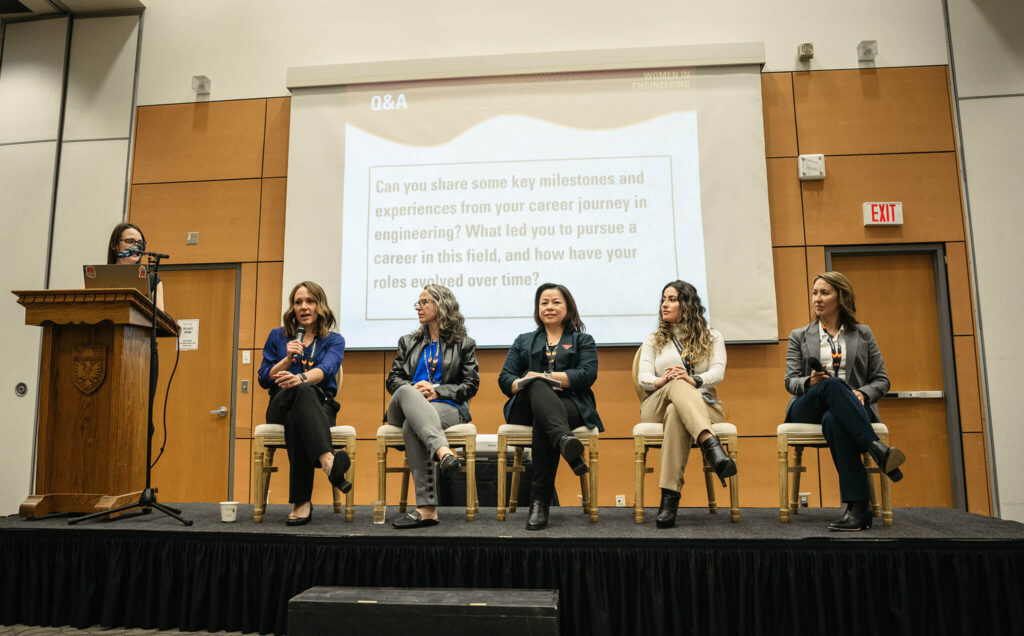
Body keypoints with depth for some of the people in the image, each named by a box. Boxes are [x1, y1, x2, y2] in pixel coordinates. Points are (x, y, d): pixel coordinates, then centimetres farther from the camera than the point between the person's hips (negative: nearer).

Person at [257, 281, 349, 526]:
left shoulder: (334, 340, 11)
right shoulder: (277, 336, 18)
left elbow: (325, 369, -12)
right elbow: (263, 379, 11)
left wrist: (300, 378, -35)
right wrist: (287, 359, -7)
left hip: (320, 405, 0)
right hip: (282, 406, 0)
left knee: (296, 420, -39)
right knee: (302, 392, -39)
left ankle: (301, 502, -47)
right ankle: (327, 459, -62)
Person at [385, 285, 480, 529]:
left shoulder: (464, 344, 18)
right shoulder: (408, 342, 28)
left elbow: (471, 385, 7)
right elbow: (393, 379, 17)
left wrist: (437, 390, -9)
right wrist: (414, 389, -6)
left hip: (446, 407, -2)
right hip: (404, 409, 3)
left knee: (411, 425, -38)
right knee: (406, 391, -37)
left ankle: (426, 508, -48)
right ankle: (443, 451, -59)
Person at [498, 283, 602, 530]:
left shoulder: (583, 340, 23)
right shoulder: (524, 341, 29)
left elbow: (587, 375, 2)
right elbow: (504, 379, 14)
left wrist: (545, 376, -7)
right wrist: (525, 383, -11)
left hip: (570, 406, -1)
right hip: (528, 406, 1)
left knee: (542, 422, -37)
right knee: (537, 388, -36)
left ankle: (540, 501, -39)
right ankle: (564, 440, -62)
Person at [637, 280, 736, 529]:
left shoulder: (712, 337, 18)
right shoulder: (653, 340, 22)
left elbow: (718, 373, -1)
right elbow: (643, 377, 5)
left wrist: (694, 380, -25)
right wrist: (661, 381, -21)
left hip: (703, 404, 0)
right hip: (657, 407, 0)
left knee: (676, 413, -40)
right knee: (677, 385, -38)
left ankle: (670, 495, -51)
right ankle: (711, 444, -60)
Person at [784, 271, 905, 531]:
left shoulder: (863, 334, 18)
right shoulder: (799, 336, 18)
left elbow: (881, 380, 15)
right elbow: (790, 381, 9)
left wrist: (863, 393, -8)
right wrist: (810, 382, -15)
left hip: (853, 409, 0)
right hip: (808, 409, 0)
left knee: (833, 420, -39)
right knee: (831, 385, -36)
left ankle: (858, 506, -43)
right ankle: (877, 449, -45)